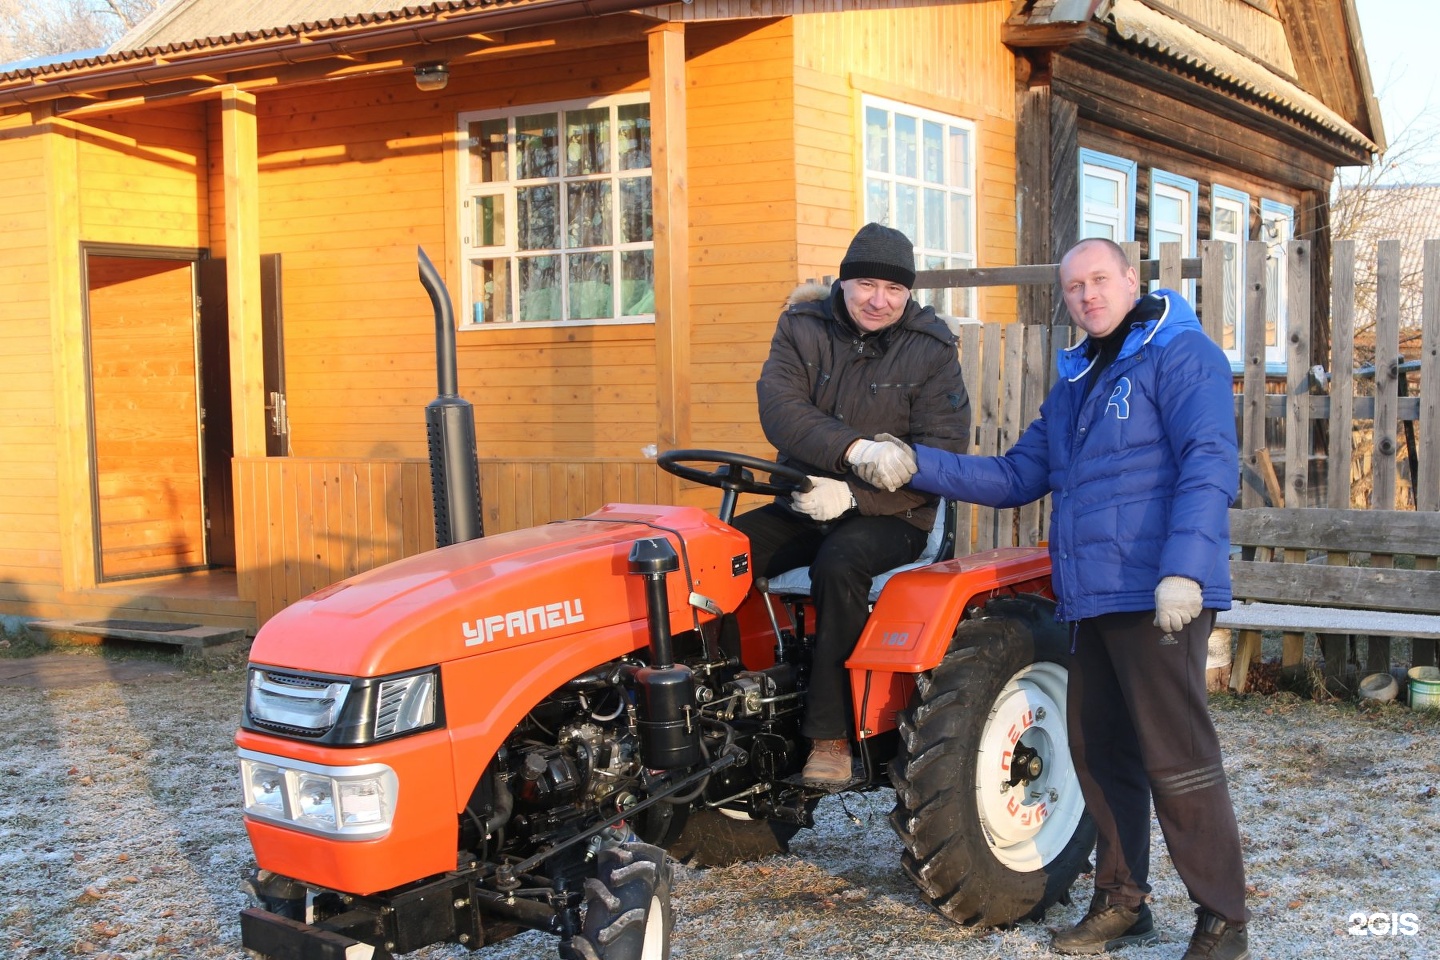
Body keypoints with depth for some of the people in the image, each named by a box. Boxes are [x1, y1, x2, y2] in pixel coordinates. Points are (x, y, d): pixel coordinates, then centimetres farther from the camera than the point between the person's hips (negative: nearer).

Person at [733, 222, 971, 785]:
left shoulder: (932, 351, -4)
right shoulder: (802, 327, 2)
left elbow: (941, 452, -13)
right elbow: (779, 407, -16)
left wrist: (853, 495, -25)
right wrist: (856, 451, -33)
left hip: (889, 513, -3)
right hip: (805, 504, 3)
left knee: (838, 564, -35)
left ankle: (830, 736, -28)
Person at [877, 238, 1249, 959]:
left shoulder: (1180, 354, -4)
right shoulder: (1074, 385, 22)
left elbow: (1208, 463, -16)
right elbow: (1015, 478, 21)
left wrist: (1184, 569, -27)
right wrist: (917, 466, 11)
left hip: (1159, 599, -8)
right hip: (1092, 598, 8)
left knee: (1177, 759, -6)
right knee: (1099, 752, 13)